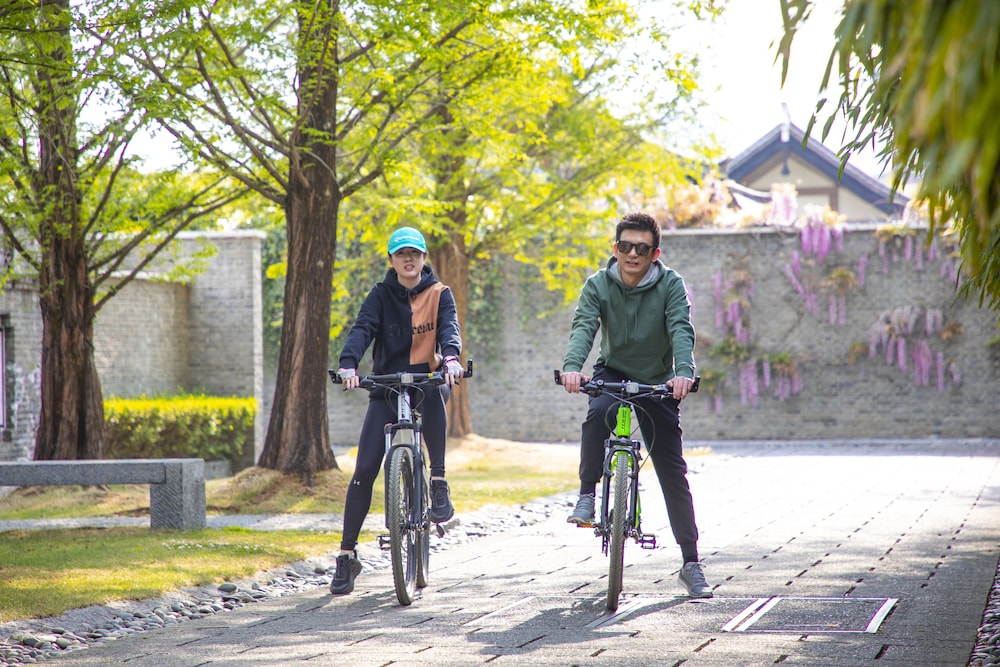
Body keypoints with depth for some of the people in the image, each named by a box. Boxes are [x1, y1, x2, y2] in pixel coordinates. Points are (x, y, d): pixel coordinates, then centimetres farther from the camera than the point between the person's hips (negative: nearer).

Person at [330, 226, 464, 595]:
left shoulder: (439, 294, 3)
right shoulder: (381, 295, 3)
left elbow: (449, 327, -15)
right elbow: (362, 329, -13)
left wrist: (451, 357, -37)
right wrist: (348, 365, -33)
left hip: (425, 380, -1)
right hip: (386, 386, 1)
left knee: (435, 394, -38)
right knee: (365, 469, -10)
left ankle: (439, 483, -25)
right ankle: (348, 554, -2)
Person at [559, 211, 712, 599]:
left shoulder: (670, 285, -14)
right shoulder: (598, 286, -11)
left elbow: (681, 330, -27)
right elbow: (583, 328, -26)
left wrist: (684, 372, -47)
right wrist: (572, 367, -46)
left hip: (658, 382, 0)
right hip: (613, 373, 0)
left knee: (673, 471, -1)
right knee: (598, 413, -35)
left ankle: (691, 563, 5)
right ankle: (587, 495, -17)